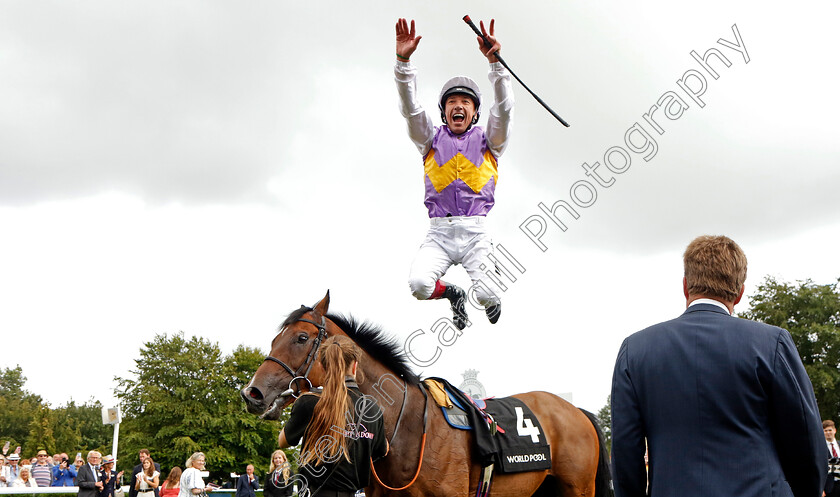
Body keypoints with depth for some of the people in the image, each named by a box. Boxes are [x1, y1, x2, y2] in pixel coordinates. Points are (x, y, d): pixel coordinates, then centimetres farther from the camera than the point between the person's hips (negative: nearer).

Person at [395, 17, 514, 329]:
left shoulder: (487, 140, 12)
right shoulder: (432, 139, 14)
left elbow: (504, 109, -4)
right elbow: (410, 109, 0)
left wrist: (495, 62, -19)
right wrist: (403, 61, -16)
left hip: (475, 231, 0)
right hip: (439, 232, 1)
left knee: (486, 296, -16)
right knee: (419, 285, -24)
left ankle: (490, 295, 26)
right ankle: (452, 293, 13)